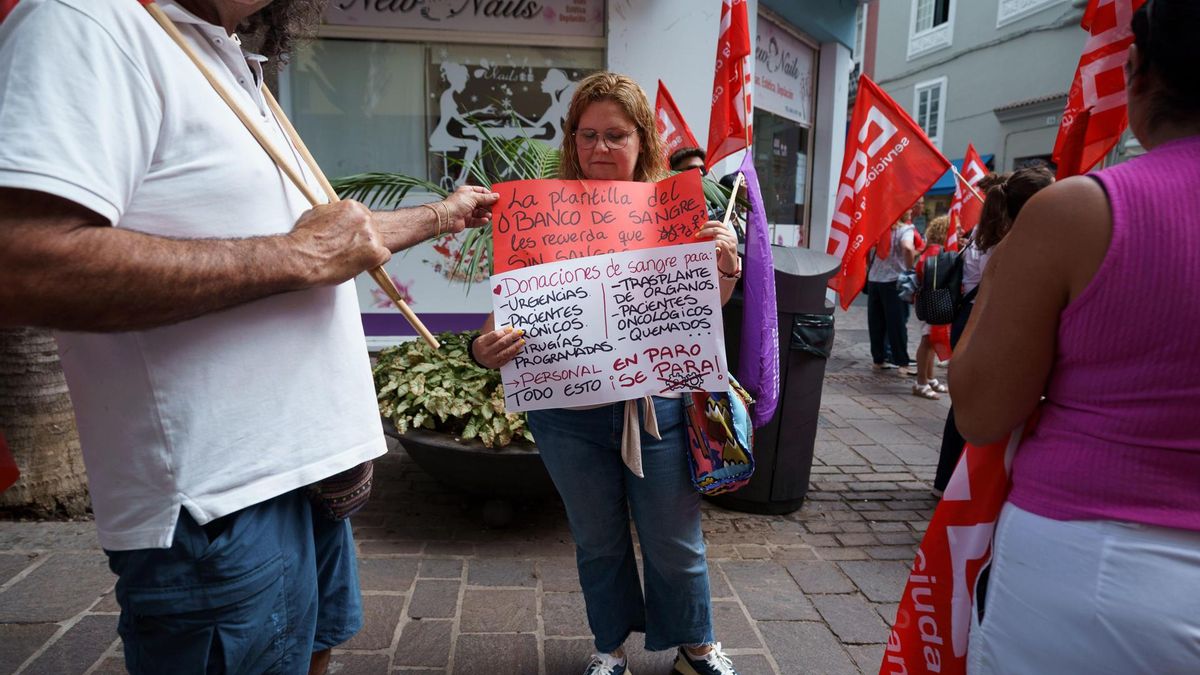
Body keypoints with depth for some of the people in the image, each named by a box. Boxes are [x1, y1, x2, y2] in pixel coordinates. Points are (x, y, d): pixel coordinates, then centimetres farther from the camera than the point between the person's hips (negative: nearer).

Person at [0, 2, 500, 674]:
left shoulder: (239, 78, 16)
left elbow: (337, 234, 27)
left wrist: (445, 214, 33)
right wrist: (300, 257, -22)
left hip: (309, 467, 9)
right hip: (220, 501, -9)